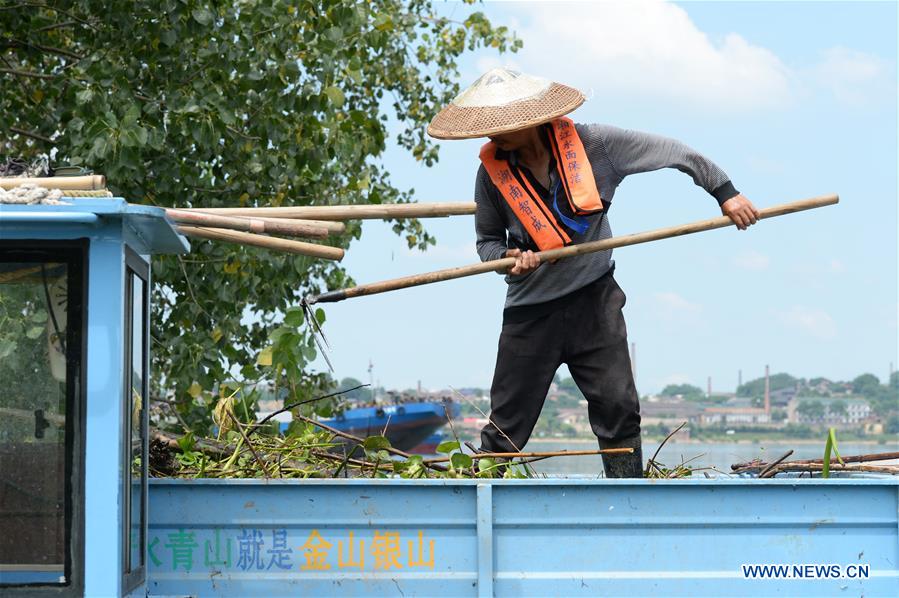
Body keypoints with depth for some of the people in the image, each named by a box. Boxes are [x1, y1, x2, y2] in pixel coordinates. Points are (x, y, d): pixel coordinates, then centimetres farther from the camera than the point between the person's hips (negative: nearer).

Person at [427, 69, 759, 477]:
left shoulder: (591, 144, -10)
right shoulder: (492, 170, -7)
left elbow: (671, 151, 0)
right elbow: (487, 241, 8)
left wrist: (725, 193, 1)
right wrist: (510, 256, -15)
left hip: (594, 301, 0)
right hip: (531, 309, 0)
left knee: (618, 410, -2)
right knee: (505, 426, 2)